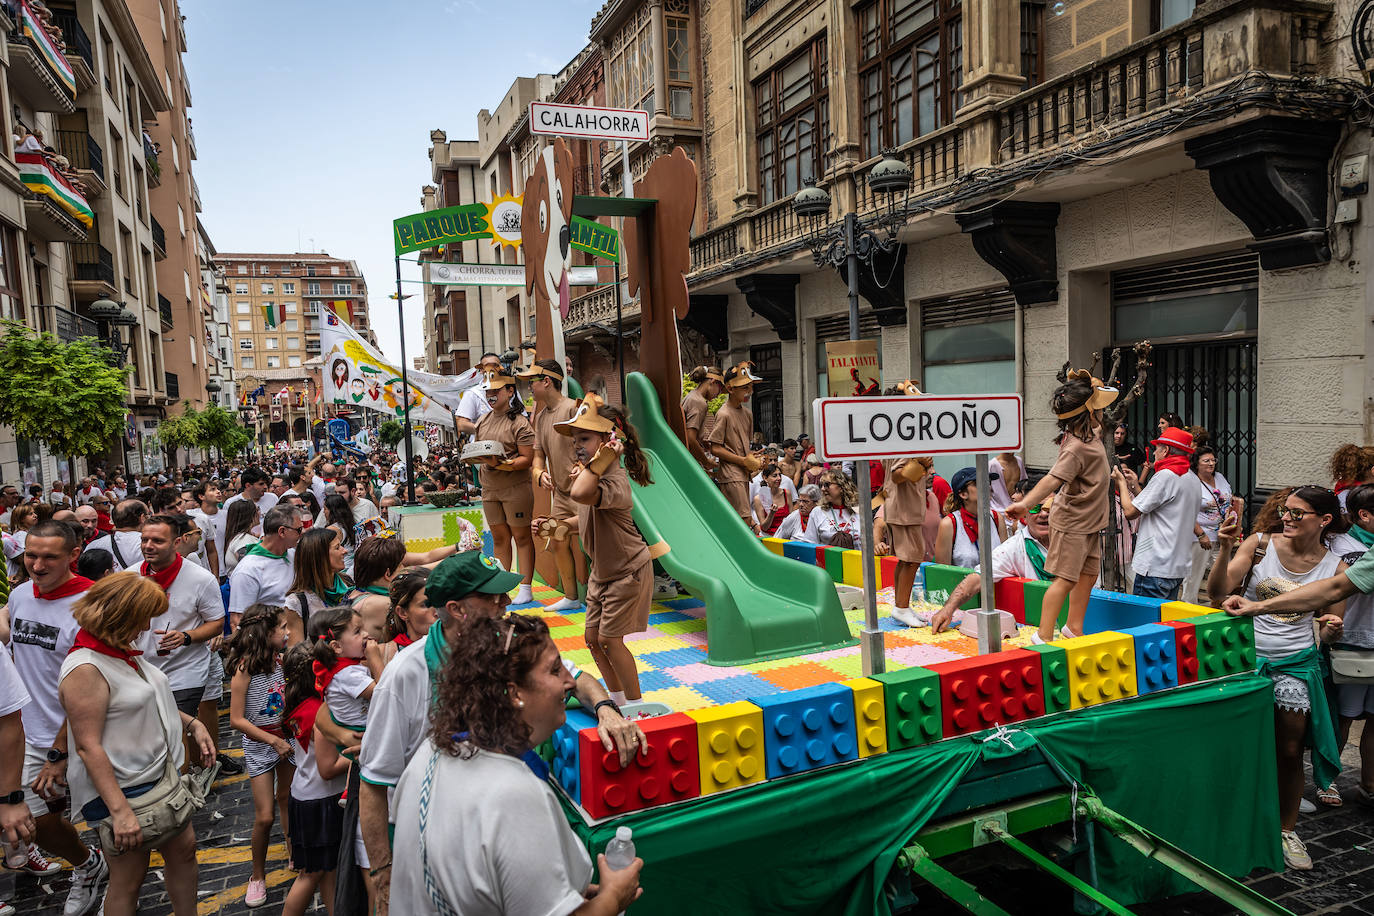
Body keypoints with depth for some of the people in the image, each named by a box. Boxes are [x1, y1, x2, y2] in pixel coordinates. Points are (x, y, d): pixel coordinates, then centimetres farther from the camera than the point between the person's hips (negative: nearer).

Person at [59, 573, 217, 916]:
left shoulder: (124, 651, 5)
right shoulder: (86, 669, -24)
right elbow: (88, 747, -25)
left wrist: (192, 723, 9)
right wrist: (120, 811, -27)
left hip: (159, 777, 9)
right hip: (122, 790, -9)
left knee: (183, 848, 19)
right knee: (128, 880, 6)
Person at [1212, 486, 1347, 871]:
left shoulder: (1335, 568, 0)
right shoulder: (1260, 544, -5)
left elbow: (1331, 629, 9)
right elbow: (1217, 590, -13)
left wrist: (1332, 628, -14)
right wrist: (1226, 548, -25)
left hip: (1296, 663, 1)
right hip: (1247, 654, -1)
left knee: (1290, 751, 8)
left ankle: (1287, 830, 27)